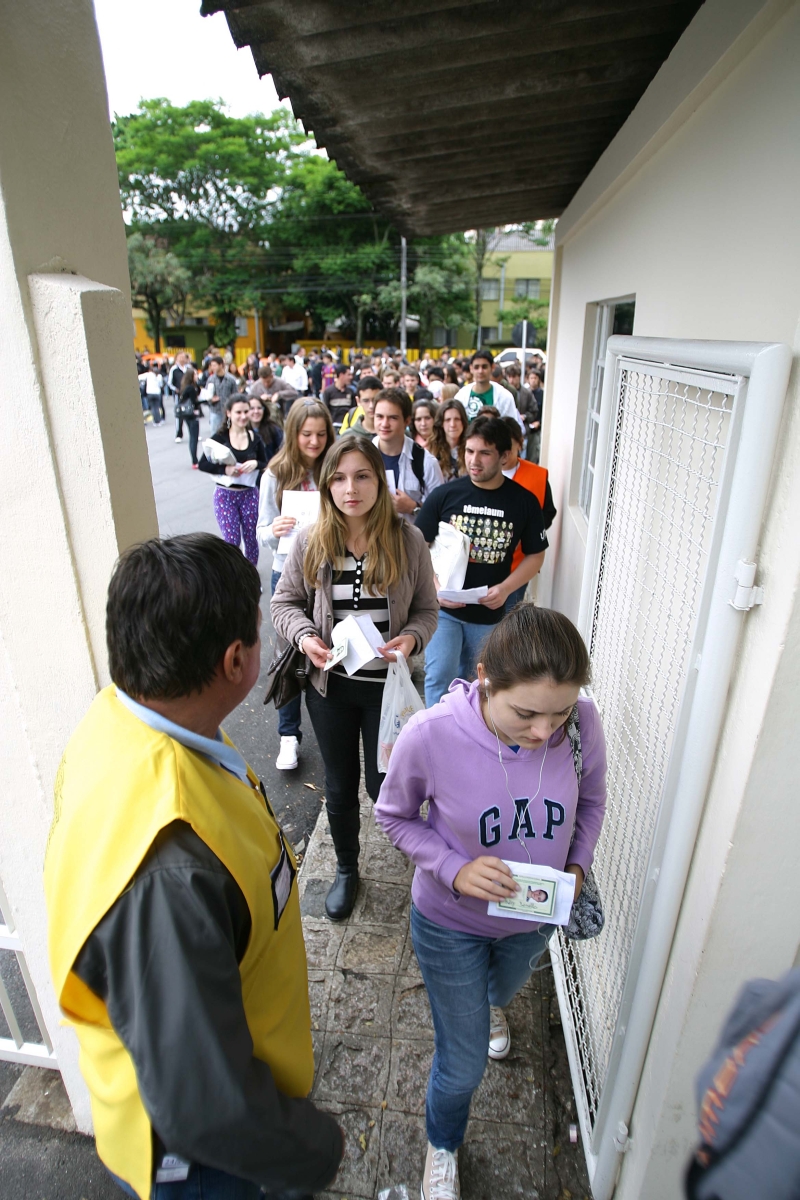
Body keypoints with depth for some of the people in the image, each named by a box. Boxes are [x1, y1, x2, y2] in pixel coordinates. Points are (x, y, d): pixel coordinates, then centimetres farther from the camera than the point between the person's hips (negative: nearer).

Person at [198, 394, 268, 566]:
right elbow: (202, 464, -6)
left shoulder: (255, 438, 1)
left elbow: (266, 465, 7)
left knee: (251, 538, 9)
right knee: (232, 540, -3)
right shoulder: (220, 437, -6)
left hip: (250, 494, 2)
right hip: (225, 495, -2)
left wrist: (255, 464, -16)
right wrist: (225, 469, -22)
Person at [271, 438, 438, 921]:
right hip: (330, 683, 2)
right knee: (340, 786, 17)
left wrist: (410, 638, -22)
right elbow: (285, 602, 3)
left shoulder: (407, 540, -11)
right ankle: (347, 870, 45)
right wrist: (305, 636, -16)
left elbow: (427, 610, -2)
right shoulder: (311, 542, -9)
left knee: (384, 784, 11)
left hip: (387, 685, -1)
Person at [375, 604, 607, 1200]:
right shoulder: (430, 735, -36)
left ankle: (492, 1005, 77)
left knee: (507, 987, 37)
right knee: (464, 1067, 16)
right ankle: (443, 1148, 54)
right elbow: (395, 816, -16)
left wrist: (578, 865, -17)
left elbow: (590, 799, -4)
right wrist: (454, 870, -29)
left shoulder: (582, 723, -28)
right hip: (452, 922, -3)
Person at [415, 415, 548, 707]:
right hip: (443, 608, -1)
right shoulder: (445, 495, -6)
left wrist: (505, 588, -13)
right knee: (440, 676, -11)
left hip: (489, 613, 2)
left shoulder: (524, 502, -4)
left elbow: (535, 555, 3)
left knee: (470, 682, 18)